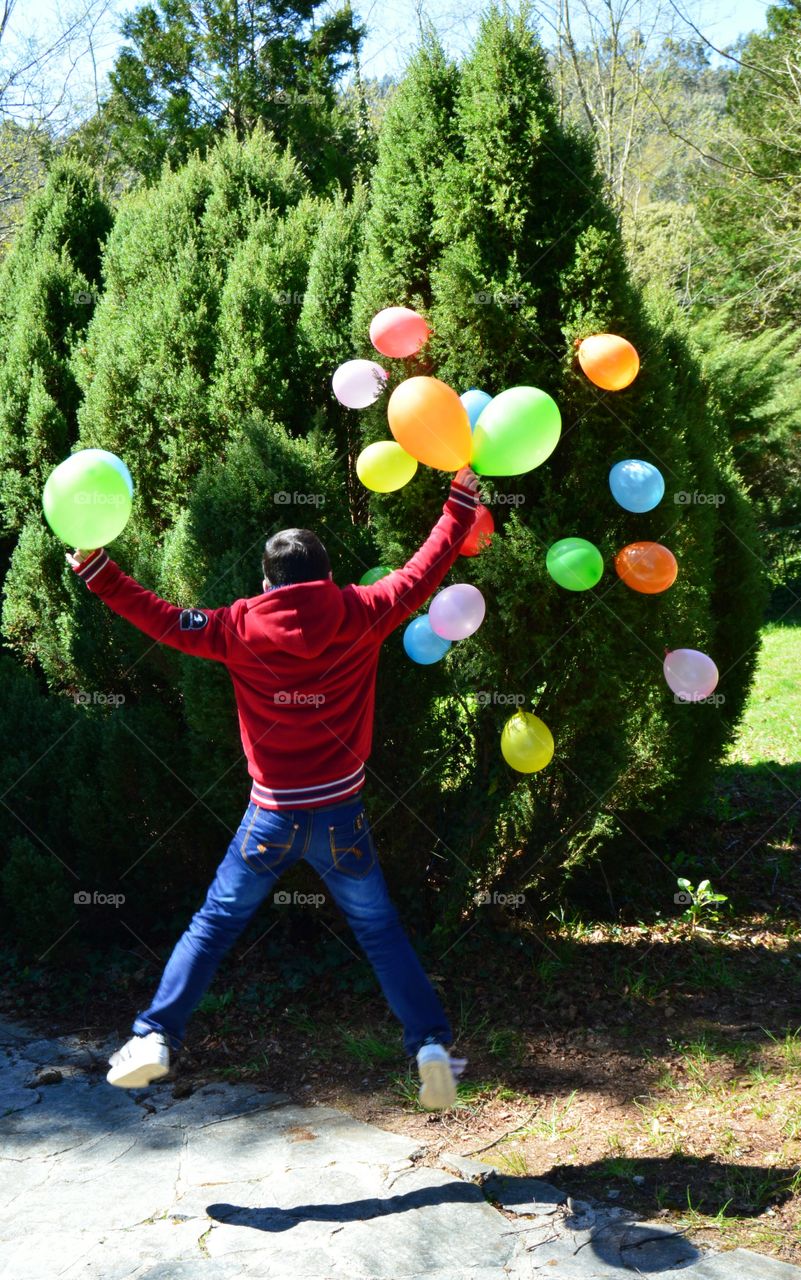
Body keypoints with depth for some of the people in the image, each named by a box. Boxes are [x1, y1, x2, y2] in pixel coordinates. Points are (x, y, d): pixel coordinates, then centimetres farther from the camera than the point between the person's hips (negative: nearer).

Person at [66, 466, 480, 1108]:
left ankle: (154, 1037, 13)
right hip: (341, 817, 0)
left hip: (273, 818, 0)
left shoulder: (240, 628, -4)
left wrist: (98, 571, 14)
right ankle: (433, 1045, 7)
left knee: (213, 924, 15)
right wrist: (461, 504, 18)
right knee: (381, 932, 13)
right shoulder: (357, 617, -4)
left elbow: (163, 619, 4)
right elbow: (424, 573, 6)